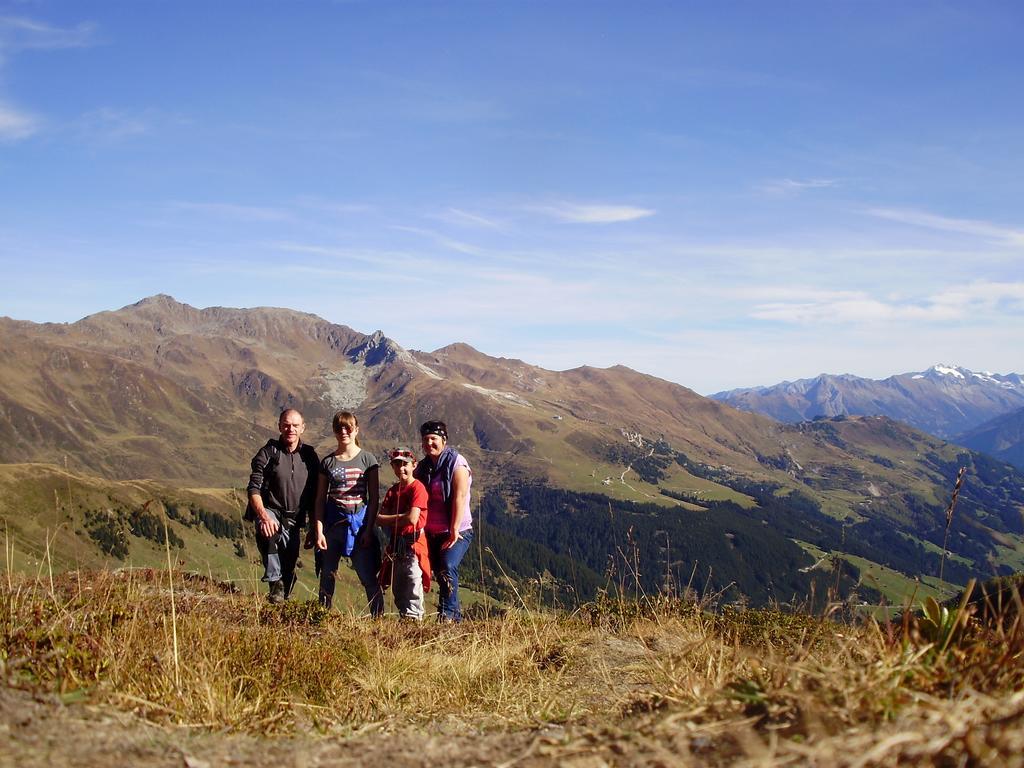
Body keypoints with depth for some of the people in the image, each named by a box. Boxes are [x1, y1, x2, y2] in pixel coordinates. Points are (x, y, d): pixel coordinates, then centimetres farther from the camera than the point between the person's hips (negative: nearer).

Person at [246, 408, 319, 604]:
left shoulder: (309, 456, 7)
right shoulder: (268, 453, -4)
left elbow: (314, 496, 13)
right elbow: (253, 489, -12)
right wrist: (263, 516, -28)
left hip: (294, 519, 4)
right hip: (269, 510, -4)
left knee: (289, 565, 3)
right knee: (270, 535, -37)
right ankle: (275, 581, -30)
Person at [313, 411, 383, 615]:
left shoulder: (367, 459, 2)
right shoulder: (327, 462, 7)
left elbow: (374, 498, 1)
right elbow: (320, 499, 6)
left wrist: (368, 530, -6)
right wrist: (319, 531, -3)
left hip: (360, 523, -2)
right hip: (333, 523, 2)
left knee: (368, 577, -4)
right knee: (327, 576, 8)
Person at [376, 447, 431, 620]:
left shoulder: (417, 488, -9)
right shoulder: (392, 491, 13)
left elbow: (412, 519, -19)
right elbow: (380, 520, 5)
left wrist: (388, 519, -6)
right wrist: (400, 519, -14)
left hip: (413, 544, -7)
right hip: (395, 545, 7)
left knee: (413, 589, -8)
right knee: (398, 591, 13)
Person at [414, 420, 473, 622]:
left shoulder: (456, 462, -8)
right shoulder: (422, 466, 12)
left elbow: (460, 497, -16)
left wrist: (454, 530, -21)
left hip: (456, 531, -7)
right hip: (431, 533, 7)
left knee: (447, 568, -23)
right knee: (440, 574, 7)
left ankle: (447, 613, -20)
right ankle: (456, 616, 16)